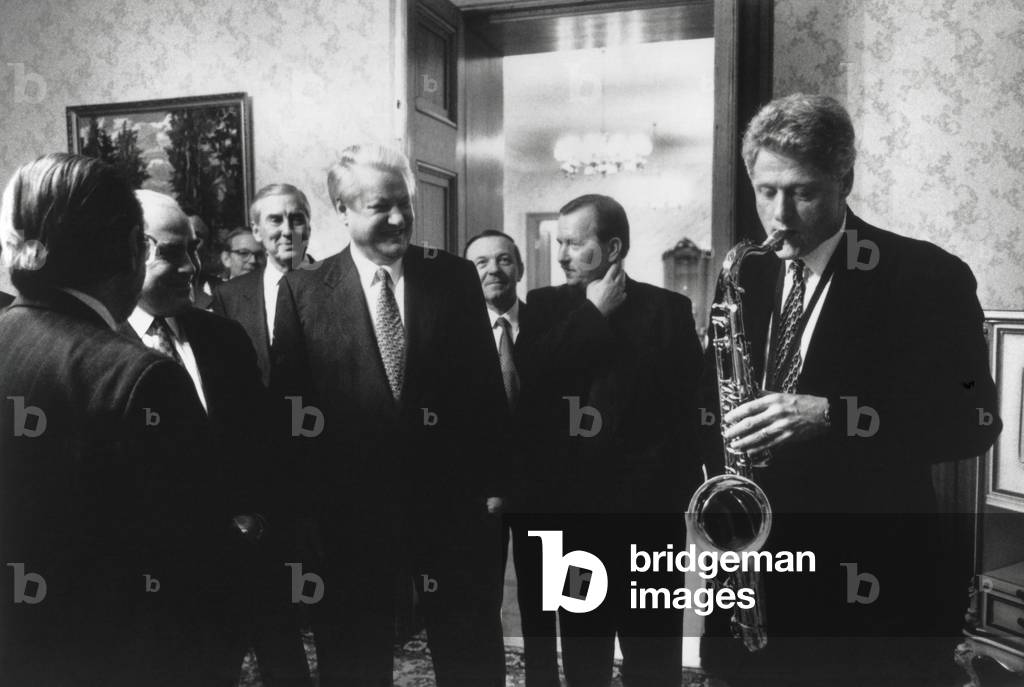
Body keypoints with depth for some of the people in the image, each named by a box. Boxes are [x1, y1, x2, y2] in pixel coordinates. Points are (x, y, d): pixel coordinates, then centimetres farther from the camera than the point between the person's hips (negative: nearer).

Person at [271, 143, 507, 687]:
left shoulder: (455, 276, 1)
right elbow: (287, 404, -1)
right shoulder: (303, 291, -2)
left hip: (451, 499, 1)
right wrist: (302, 502, -3)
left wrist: (492, 480, 1)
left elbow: (486, 384, 3)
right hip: (347, 508, 0)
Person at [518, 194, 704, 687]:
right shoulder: (545, 305, 5)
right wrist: (592, 313, -10)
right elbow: (530, 382, -11)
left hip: (647, 512, -2)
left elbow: (690, 408, -2)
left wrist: (681, 495, -8)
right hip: (570, 508, 2)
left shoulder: (667, 309, -1)